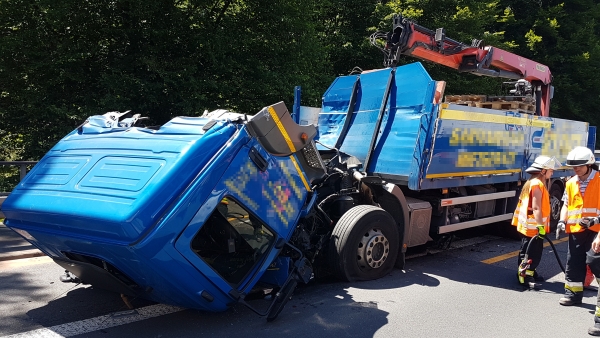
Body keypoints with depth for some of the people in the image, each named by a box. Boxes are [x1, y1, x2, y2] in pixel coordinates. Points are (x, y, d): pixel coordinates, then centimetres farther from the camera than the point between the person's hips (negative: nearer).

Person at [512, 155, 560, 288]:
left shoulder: (531, 182, 12)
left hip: (528, 226, 10)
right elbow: (536, 208, -25)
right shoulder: (537, 184, -19)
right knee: (533, 252, -5)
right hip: (534, 226, -10)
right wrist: (541, 225, -26)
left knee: (528, 251, 18)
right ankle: (524, 276, -1)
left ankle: (529, 272, 28)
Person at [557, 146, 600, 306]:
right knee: (574, 262, 9)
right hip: (575, 230, 5)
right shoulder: (571, 183, 9)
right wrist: (562, 221, 0)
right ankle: (573, 292, 20)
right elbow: (566, 205, 15)